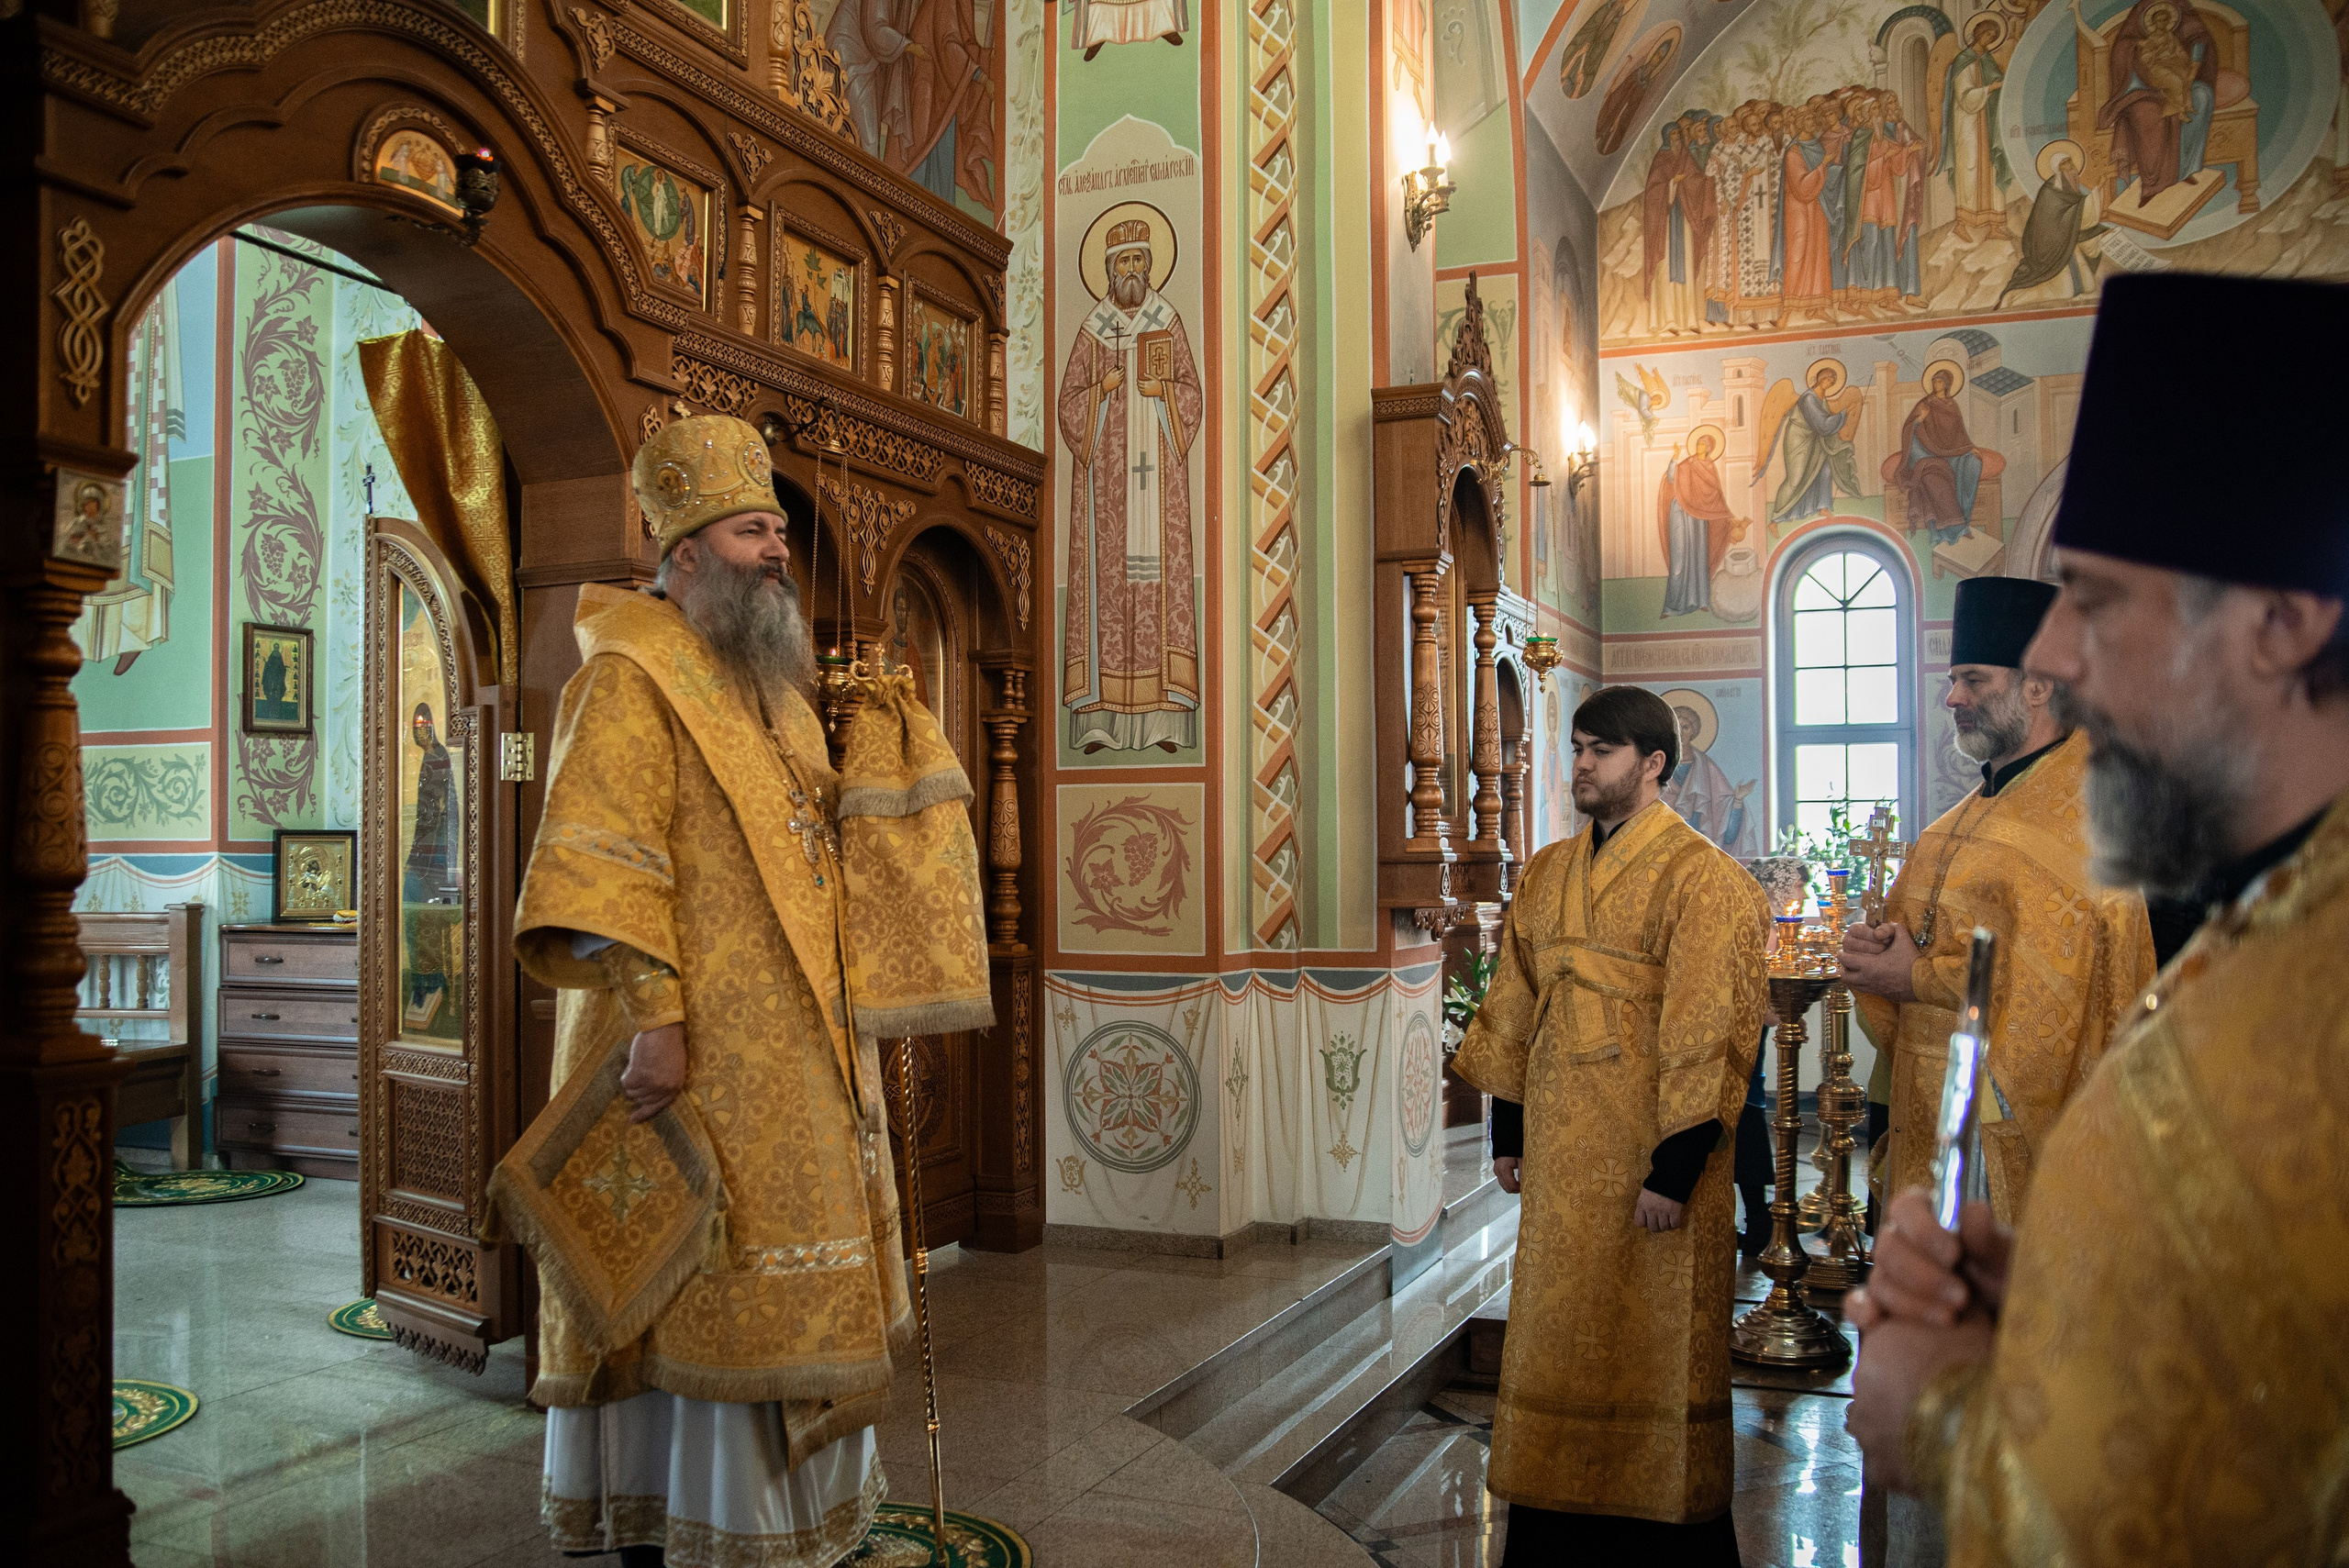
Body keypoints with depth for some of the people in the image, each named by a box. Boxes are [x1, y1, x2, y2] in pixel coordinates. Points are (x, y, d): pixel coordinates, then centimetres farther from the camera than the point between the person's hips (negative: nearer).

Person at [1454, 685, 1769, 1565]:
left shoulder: (1698, 878, -10)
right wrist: (1512, 1131, 14)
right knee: (1560, 1340, 13)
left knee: (1651, 1346, 4)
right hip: (1561, 1148, 6)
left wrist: (1675, 1167, -18)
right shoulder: (1546, 876, 11)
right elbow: (1516, 1008, 15)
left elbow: (1704, 1032, -15)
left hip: (1647, 1149, -6)